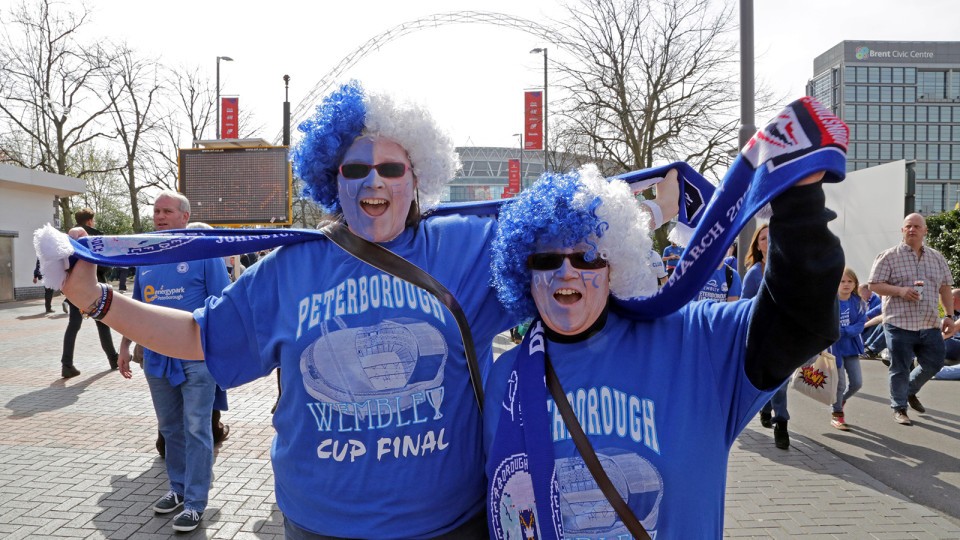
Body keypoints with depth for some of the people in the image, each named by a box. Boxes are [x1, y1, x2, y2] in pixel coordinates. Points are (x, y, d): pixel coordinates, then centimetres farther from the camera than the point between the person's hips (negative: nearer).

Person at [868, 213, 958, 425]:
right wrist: (900, 290, -21)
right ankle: (899, 408, 19)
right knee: (900, 369, 2)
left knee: (934, 363, 11)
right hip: (899, 324, -4)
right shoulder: (889, 256, -3)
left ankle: (910, 391, 38)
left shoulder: (937, 258, 11)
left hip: (930, 325, 5)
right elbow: (874, 285, -6)